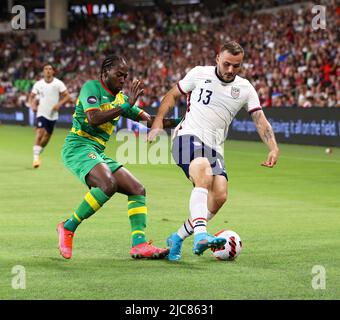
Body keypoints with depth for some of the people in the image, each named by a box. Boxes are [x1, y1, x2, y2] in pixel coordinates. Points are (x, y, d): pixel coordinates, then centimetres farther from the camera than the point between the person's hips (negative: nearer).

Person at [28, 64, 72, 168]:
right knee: (40, 133, -19)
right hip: (42, 113, -2)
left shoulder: (58, 83, -4)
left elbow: (67, 96, -5)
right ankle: (36, 157, -20)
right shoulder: (38, 84, 0)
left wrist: (59, 104, -21)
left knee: (47, 136, 10)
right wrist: (33, 105, -11)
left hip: (53, 114, 2)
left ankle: (38, 153, 33)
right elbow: (31, 97, 9)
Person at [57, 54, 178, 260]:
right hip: (78, 146, -9)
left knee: (138, 190, -2)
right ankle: (68, 228, -18)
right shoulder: (92, 87, -6)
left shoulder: (120, 98, 17)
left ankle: (139, 244, -10)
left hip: (98, 154, 9)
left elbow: (150, 120, 17)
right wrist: (126, 106, -20)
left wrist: (177, 122, 3)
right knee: (108, 184, -33)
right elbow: (93, 119, -22)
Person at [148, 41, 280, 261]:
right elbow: (173, 95, 15)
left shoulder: (245, 88, 11)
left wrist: (273, 148, -9)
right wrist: (158, 123, 4)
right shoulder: (200, 74, 5)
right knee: (204, 176, -34)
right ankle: (200, 235, -50)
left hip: (214, 148, 5)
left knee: (220, 195, -15)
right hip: (188, 137, -4)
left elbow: (260, 119, 6)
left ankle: (178, 237, 4)